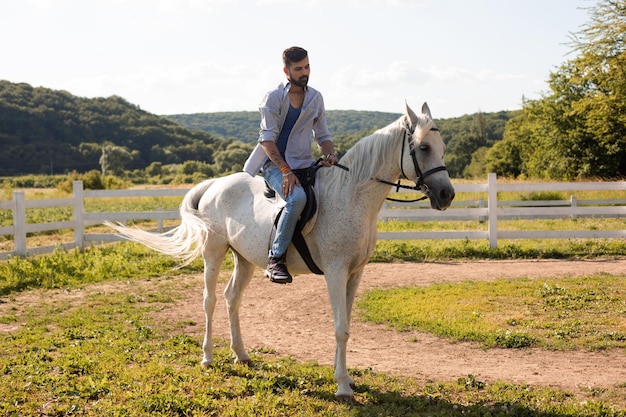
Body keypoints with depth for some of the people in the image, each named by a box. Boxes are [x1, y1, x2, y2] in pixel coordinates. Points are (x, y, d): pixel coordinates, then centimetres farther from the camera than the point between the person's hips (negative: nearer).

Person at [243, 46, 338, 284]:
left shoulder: (316, 98, 11)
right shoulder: (274, 98, -5)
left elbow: (323, 135, 16)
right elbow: (267, 139, -11)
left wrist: (330, 155, -6)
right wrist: (285, 171, -22)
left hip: (305, 164, 6)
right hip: (274, 164, -6)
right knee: (297, 197, -35)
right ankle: (275, 260, -29)